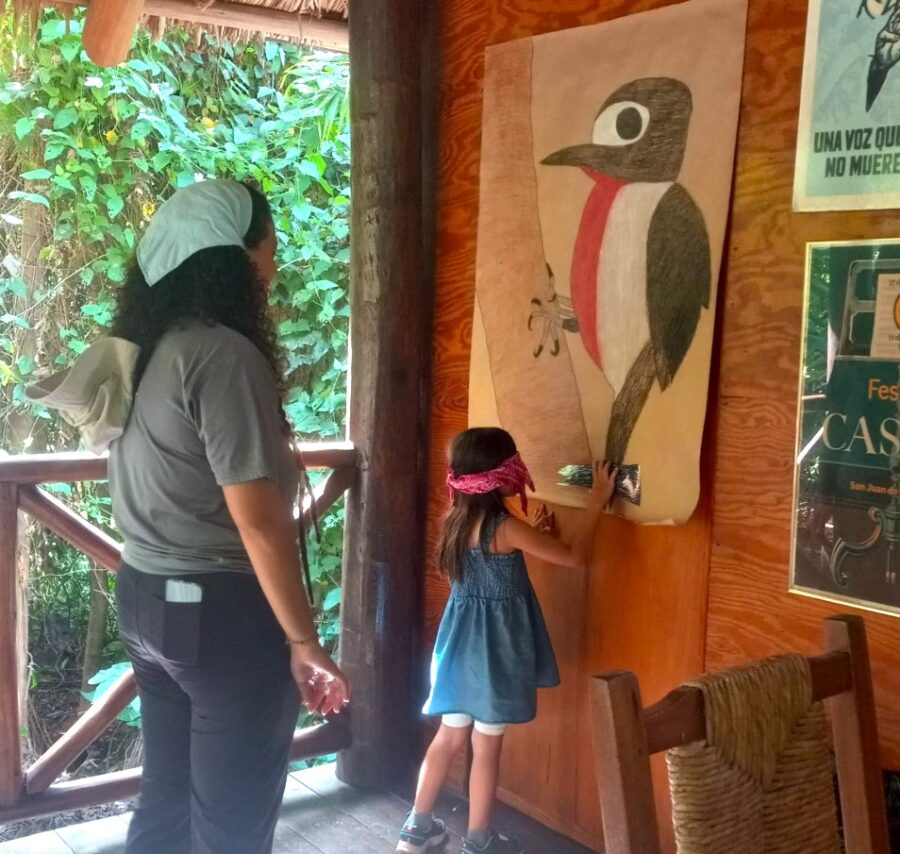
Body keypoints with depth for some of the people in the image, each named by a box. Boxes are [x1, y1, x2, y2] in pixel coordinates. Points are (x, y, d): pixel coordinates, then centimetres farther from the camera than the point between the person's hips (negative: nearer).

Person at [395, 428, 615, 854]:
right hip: (494, 649, -7)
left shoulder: (456, 521, 2)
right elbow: (574, 557, -16)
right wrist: (597, 502, -9)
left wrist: (533, 537, 16)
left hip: (461, 645, 7)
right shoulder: (506, 528, -20)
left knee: (450, 736, 17)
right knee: (487, 747, 6)